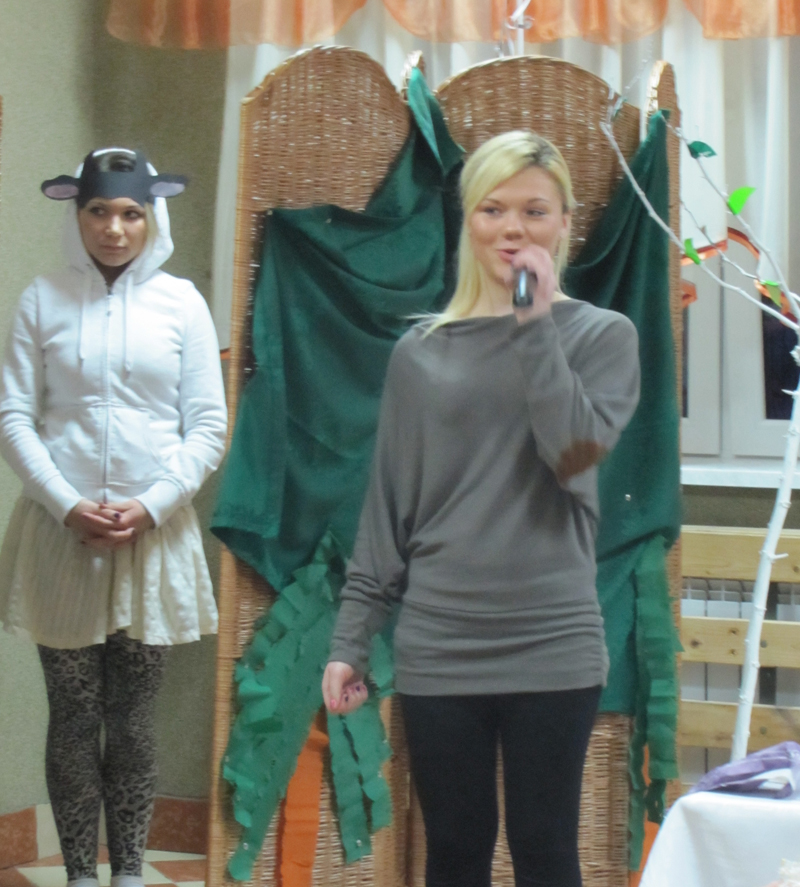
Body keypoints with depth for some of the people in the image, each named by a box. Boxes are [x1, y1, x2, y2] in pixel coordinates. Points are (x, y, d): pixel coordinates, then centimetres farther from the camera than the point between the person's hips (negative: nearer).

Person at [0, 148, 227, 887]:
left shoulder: (181, 302, 1)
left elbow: (208, 426, 1)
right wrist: (68, 506, -12)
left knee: (133, 719, 7)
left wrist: (151, 507, -11)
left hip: (153, 536, 0)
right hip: (61, 533, 0)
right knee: (74, 718, 4)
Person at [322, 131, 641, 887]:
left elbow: (575, 451, -14)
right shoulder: (422, 352, 7)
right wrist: (351, 637, 6)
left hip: (552, 646, -1)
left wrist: (535, 323, -13)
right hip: (438, 648, 2)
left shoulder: (602, 336, 3)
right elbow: (388, 505, 8)